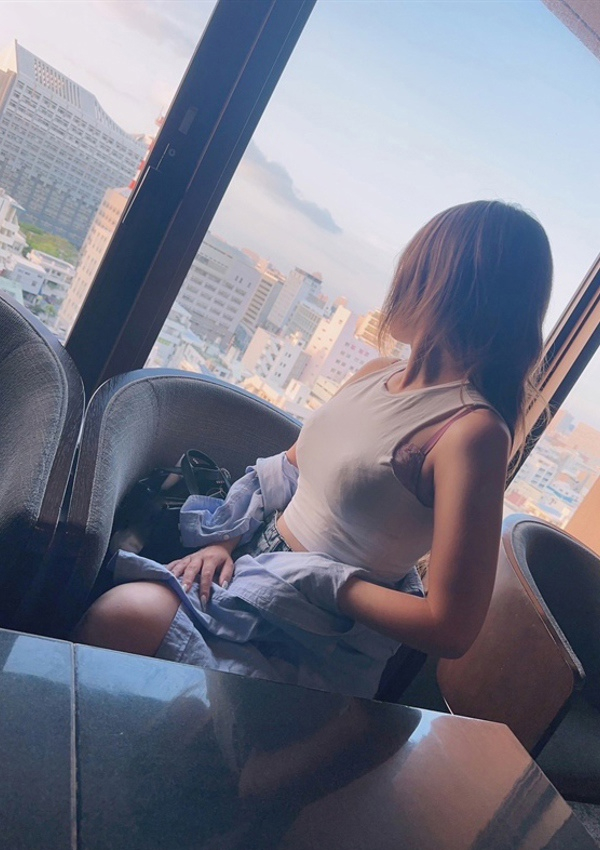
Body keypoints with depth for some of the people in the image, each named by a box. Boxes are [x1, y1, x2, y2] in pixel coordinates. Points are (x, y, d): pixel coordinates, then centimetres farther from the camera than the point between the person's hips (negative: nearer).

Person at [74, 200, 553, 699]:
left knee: (125, 614, -25)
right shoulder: (376, 375, 6)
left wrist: (329, 584, -13)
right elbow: (283, 471, 14)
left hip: (315, 649, -7)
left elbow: (451, 630, -19)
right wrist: (224, 541, -1)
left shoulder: (471, 429, -19)